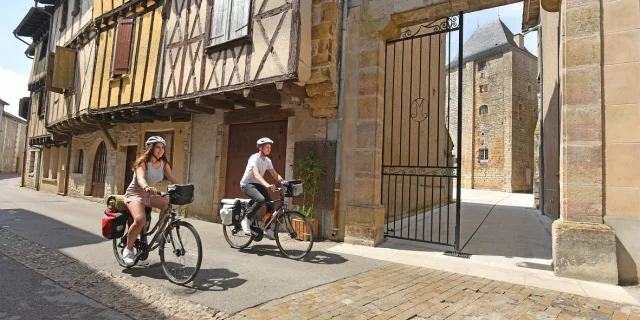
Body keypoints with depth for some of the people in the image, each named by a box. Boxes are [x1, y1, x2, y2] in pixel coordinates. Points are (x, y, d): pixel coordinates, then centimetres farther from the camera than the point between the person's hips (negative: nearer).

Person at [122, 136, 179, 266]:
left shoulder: (164, 164, -2)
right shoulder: (143, 161, -18)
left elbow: (173, 179, -10)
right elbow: (140, 178, -35)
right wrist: (146, 187, -58)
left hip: (149, 195, 6)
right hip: (135, 193, -6)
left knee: (168, 204, -22)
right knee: (140, 219, -30)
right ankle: (128, 249, -9)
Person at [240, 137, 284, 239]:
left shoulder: (268, 161, 5)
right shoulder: (254, 158, -19)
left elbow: (276, 175, 1)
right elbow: (256, 173, -34)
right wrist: (267, 185, -50)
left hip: (257, 184, 7)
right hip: (247, 184, -7)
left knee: (271, 203, -9)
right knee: (261, 199, -33)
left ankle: (267, 230, 5)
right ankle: (246, 220, -14)